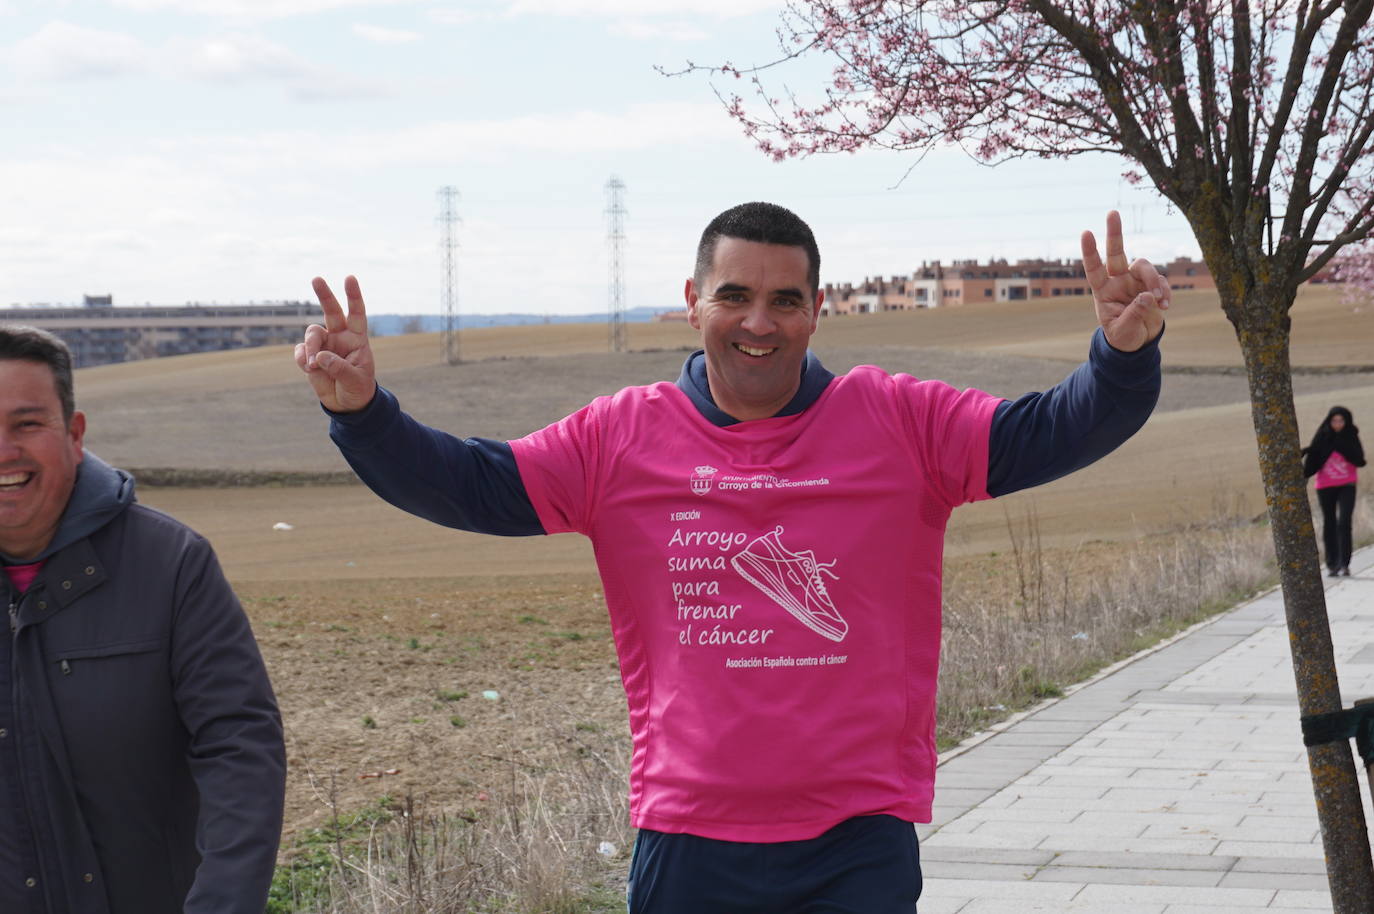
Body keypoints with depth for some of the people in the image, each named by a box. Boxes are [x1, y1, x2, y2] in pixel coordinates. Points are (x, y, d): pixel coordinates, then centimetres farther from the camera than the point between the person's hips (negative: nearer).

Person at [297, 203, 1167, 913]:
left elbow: (1051, 431, -5)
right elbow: (471, 483, 0)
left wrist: (1124, 357, -24)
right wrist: (365, 410, -16)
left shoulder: (897, 423, 0)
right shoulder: (622, 439, 2)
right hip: (688, 844, 1)